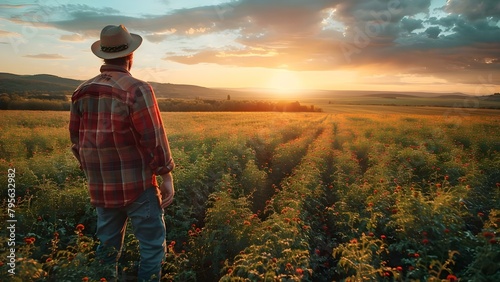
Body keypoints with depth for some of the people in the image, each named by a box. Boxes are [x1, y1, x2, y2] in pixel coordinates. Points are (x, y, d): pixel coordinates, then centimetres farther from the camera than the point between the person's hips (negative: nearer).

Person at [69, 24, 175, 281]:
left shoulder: (82, 92, 6)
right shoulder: (137, 90, -15)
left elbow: (76, 140, 12)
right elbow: (154, 139, -15)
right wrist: (166, 176, -6)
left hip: (101, 188, 7)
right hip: (137, 185, -6)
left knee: (107, 246, 20)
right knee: (152, 245, 7)